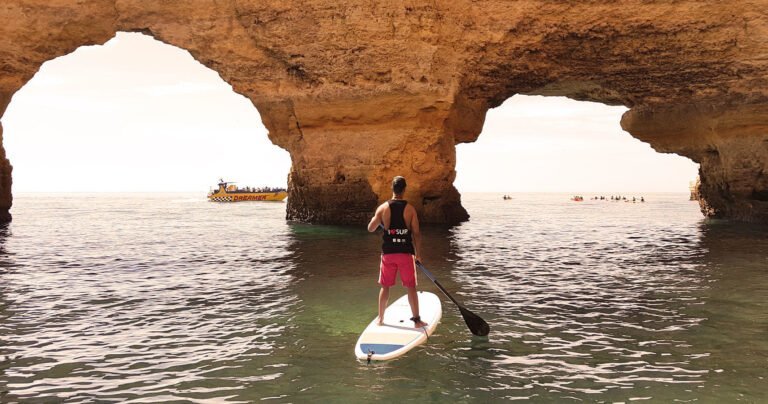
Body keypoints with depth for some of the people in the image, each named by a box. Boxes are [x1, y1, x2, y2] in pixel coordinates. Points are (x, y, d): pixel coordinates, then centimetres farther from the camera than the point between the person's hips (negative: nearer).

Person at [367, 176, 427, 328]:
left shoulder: (383, 208, -5)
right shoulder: (410, 208, -7)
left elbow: (371, 228, 3)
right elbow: (416, 233, -6)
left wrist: (377, 218, 23)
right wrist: (418, 253, 4)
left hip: (388, 253, 1)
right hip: (406, 253, -1)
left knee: (385, 287, 14)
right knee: (411, 287, 7)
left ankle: (380, 318, 23)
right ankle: (416, 320, 10)